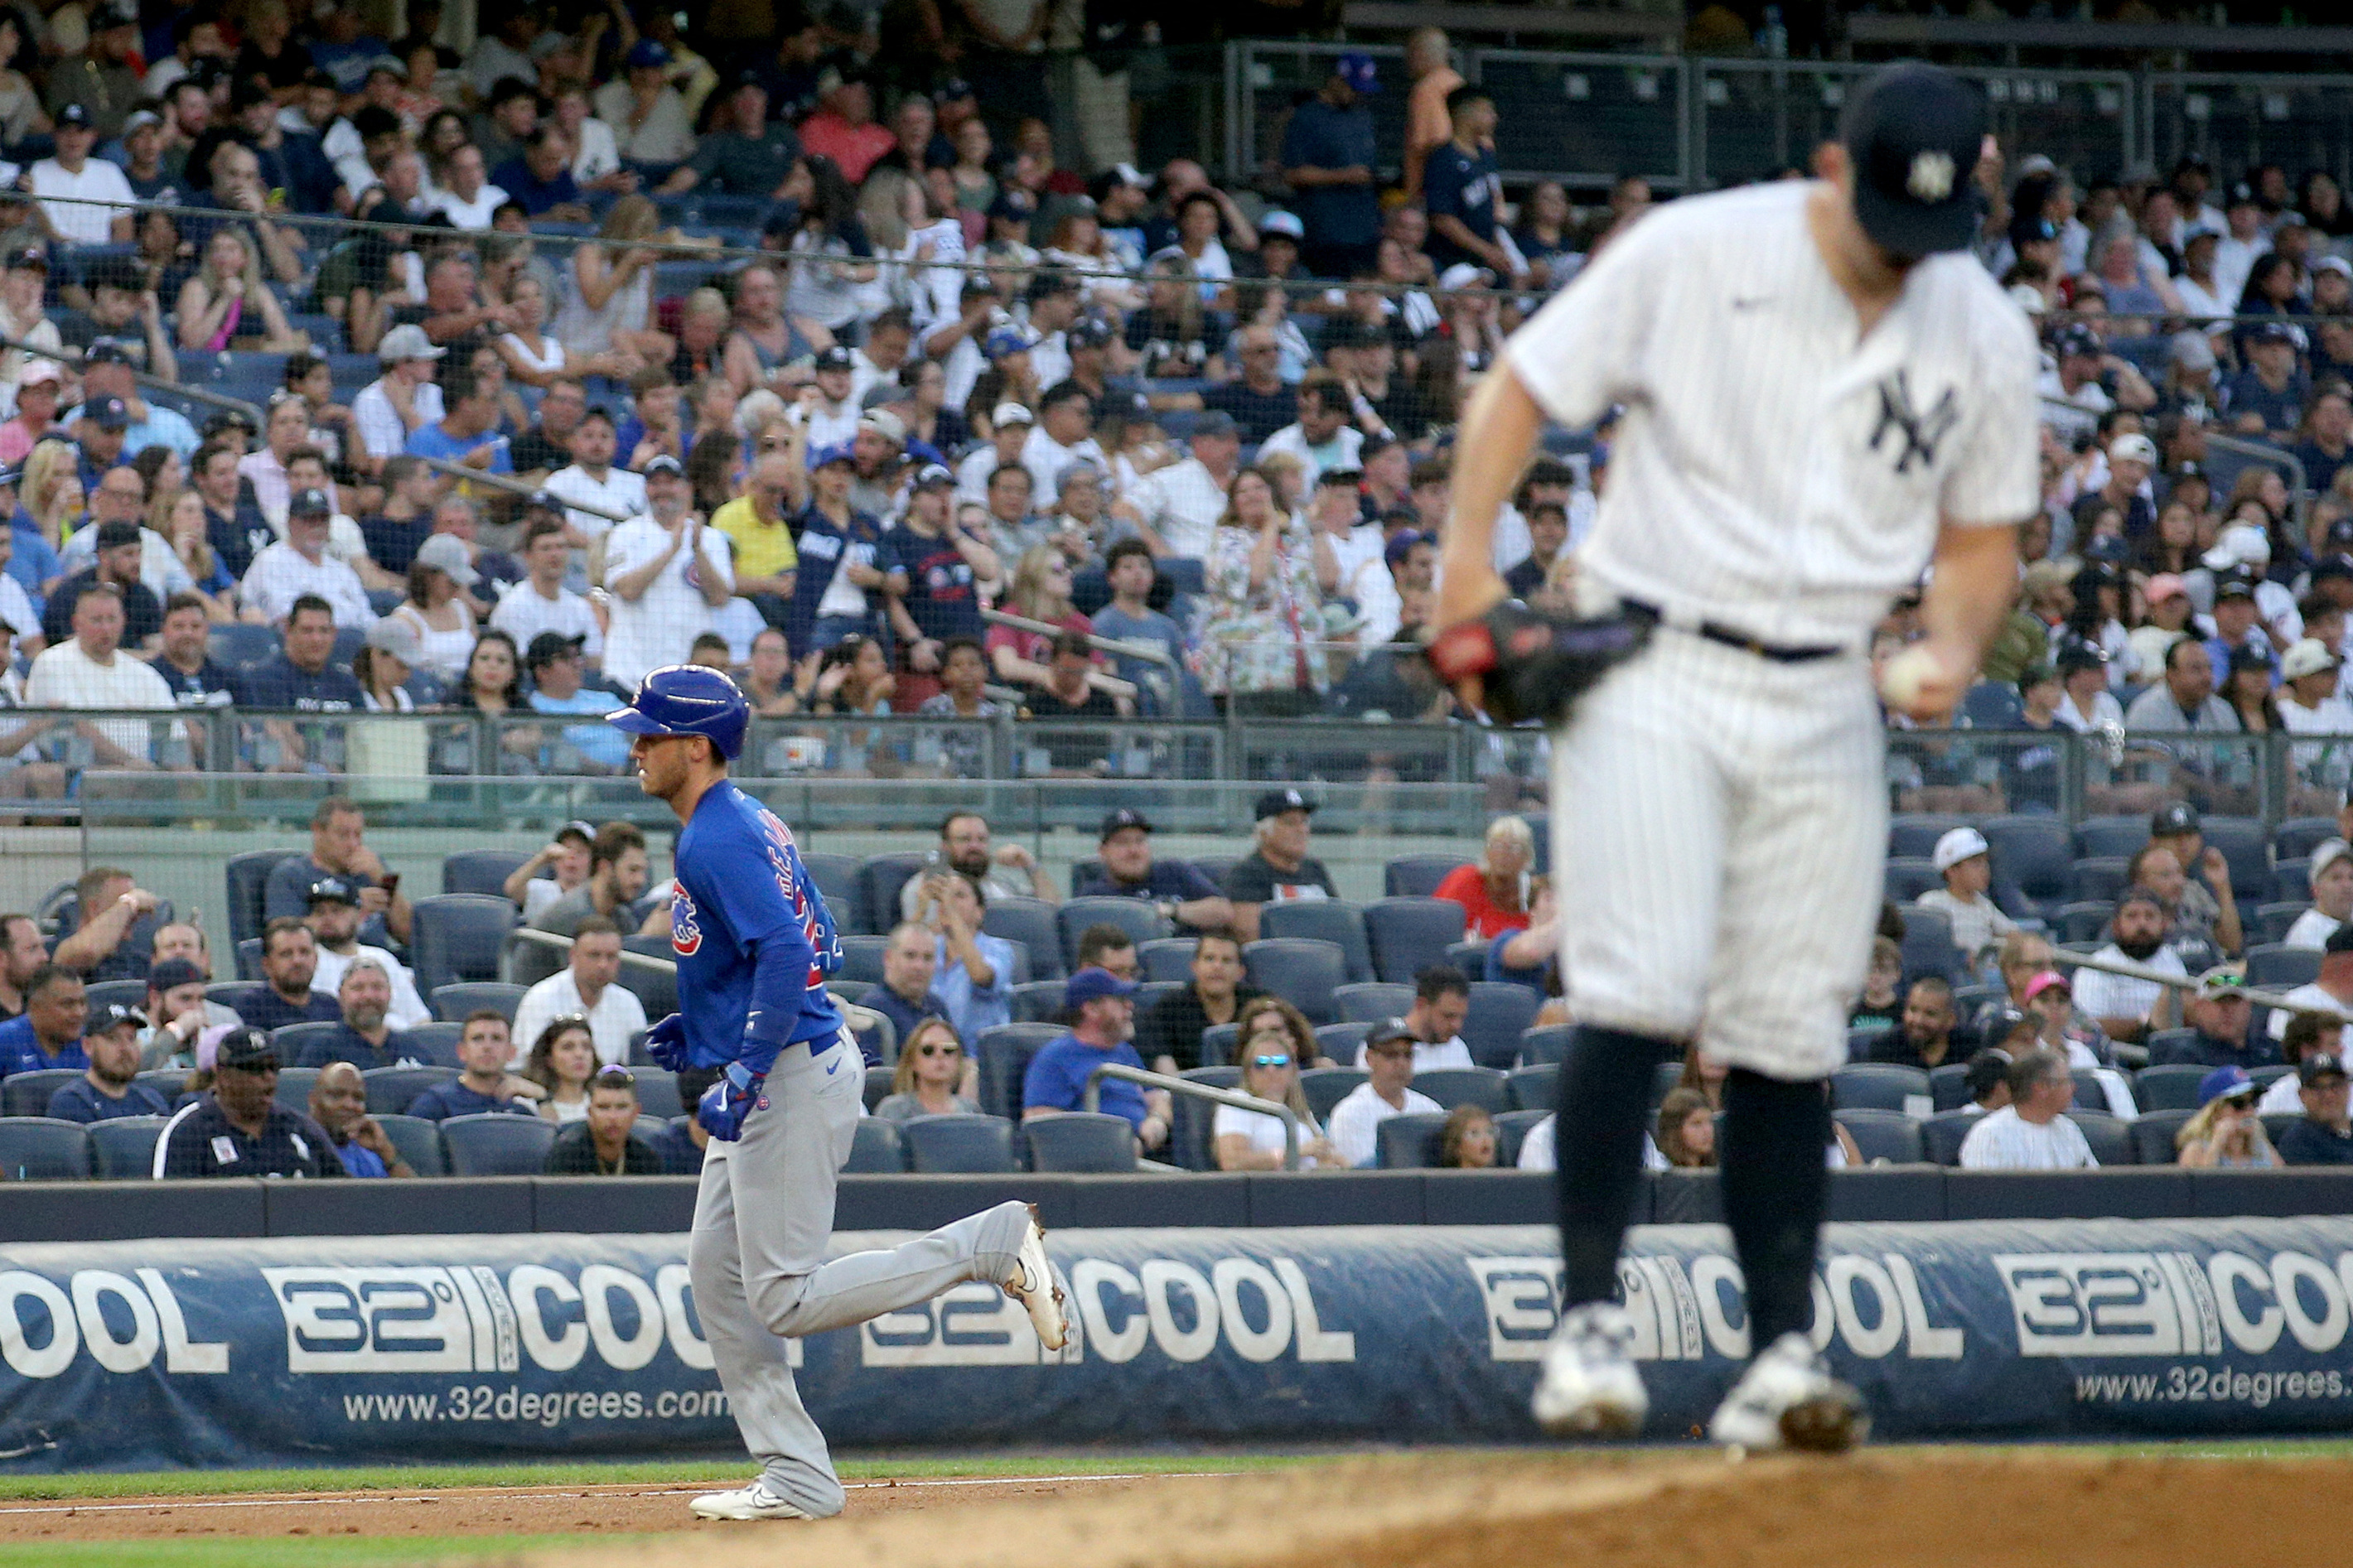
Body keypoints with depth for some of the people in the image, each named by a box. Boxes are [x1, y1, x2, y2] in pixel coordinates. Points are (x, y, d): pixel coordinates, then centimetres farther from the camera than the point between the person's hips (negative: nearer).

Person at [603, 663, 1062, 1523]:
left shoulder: (715, 842, -17)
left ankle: (993, 1244, -7)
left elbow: (789, 954, -28)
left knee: (785, 1301, -9)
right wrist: (702, 1029, 19)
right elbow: (820, 945, 21)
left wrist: (744, 1077, -28)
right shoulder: (748, 822, 15)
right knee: (716, 1274, 10)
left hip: (794, 1075, -11)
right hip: (777, 1078, 11)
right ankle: (795, 1478, 11)